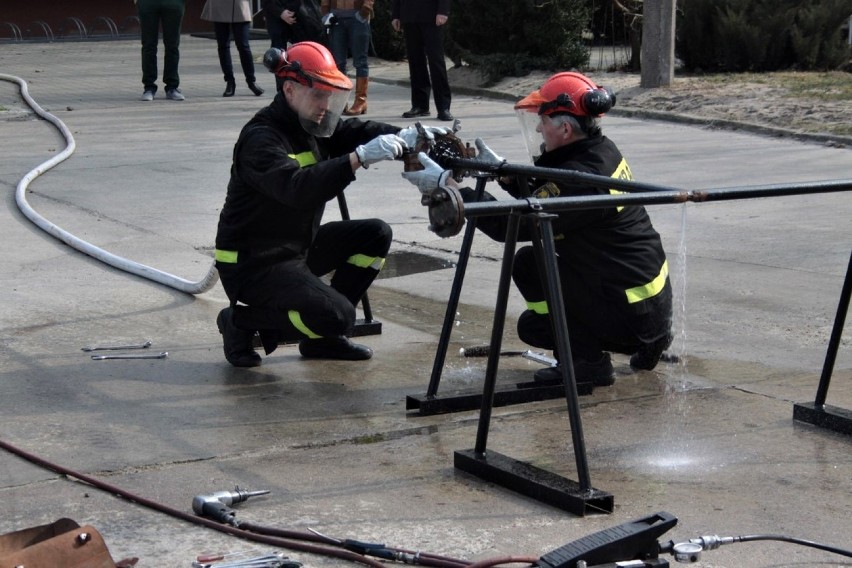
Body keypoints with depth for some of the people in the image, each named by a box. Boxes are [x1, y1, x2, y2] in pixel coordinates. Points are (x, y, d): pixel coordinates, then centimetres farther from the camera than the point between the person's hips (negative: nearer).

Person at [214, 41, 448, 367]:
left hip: (296, 247, 10)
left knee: (375, 235, 6)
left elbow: (355, 131, -4)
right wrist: (358, 158, -48)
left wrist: (407, 136, -24)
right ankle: (241, 321, -2)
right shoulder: (260, 138, -23)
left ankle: (322, 337, 10)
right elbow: (297, 188, -39)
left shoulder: (312, 125, 6)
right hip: (251, 263, -10)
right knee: (338, 316, -24)